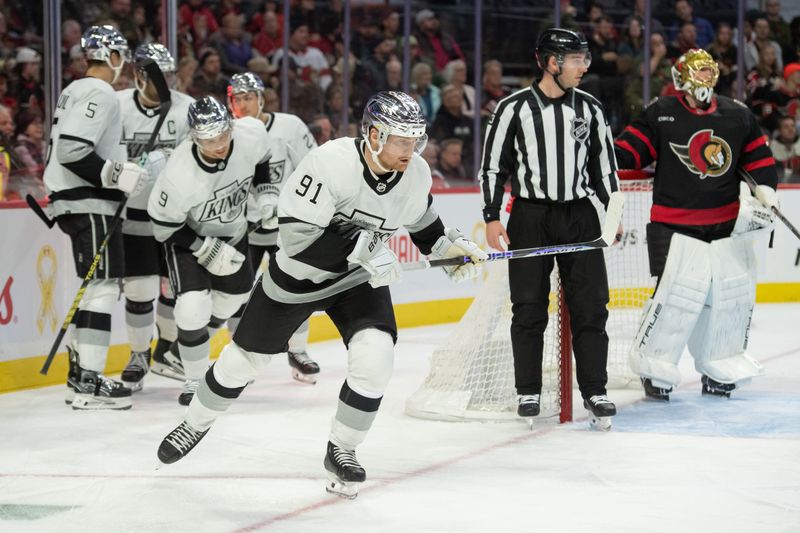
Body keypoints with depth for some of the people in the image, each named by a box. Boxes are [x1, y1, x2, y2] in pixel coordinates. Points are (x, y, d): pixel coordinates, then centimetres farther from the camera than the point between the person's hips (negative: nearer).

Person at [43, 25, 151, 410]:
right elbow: (72, 151, -24)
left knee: (98, 285, 16)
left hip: (71, 201, 11)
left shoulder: (74, 91, 18)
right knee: (103, 283, -12)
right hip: (89, 205, -11)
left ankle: (80, 374, 19)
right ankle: (88, 383, -17)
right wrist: (118, 174, -21)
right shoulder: (100, 94, -14)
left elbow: (61, 148, 22)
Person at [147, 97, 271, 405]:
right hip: (187, 237, -6)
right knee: (193, 308, -19)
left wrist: (264, 193, -3)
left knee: (235, 294, 19)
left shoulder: (251, 134, -27)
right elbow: (164, 227, -24)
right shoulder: (179, 177, -39)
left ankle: (194, 347, 46)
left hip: (232, 231, 6)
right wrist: (206, 249, -25)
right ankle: (195, 381, 3)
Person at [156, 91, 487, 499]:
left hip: (361, 279, 3)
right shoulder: (330, 162, -34)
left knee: (374, 357, -19)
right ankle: (196, 424, 39)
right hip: (300, 275, -3)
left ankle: (341, 451, 2)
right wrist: (361, 247, -42)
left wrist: (450, 246, -4)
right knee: (247, 355, 13)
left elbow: (421, 221, 10)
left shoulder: (416, 174, -14)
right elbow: (296, 234, -37)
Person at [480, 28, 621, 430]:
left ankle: (594, 391, 5)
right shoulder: (514, 108, -5)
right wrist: (492, 219, -6)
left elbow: (604, 164, 13)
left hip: (579, 215, 3)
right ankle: (528, 392, 12)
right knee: (529, 309, 1)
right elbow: (493, 165, -2)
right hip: (529, 217, -3)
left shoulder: (590, 109, 6)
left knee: (590, 306, -1)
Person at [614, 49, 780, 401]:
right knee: (677, 294, -15)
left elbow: (759, 156, 15)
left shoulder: (738, 116, 8)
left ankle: (719, 370, 24)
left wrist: (765, 188, 2)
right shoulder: (660, 114, -3)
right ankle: (654, 368, 0)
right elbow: (632, 148, -2)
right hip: (676, 226, -5)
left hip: (727, 226, 5)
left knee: (734, 294, 8)